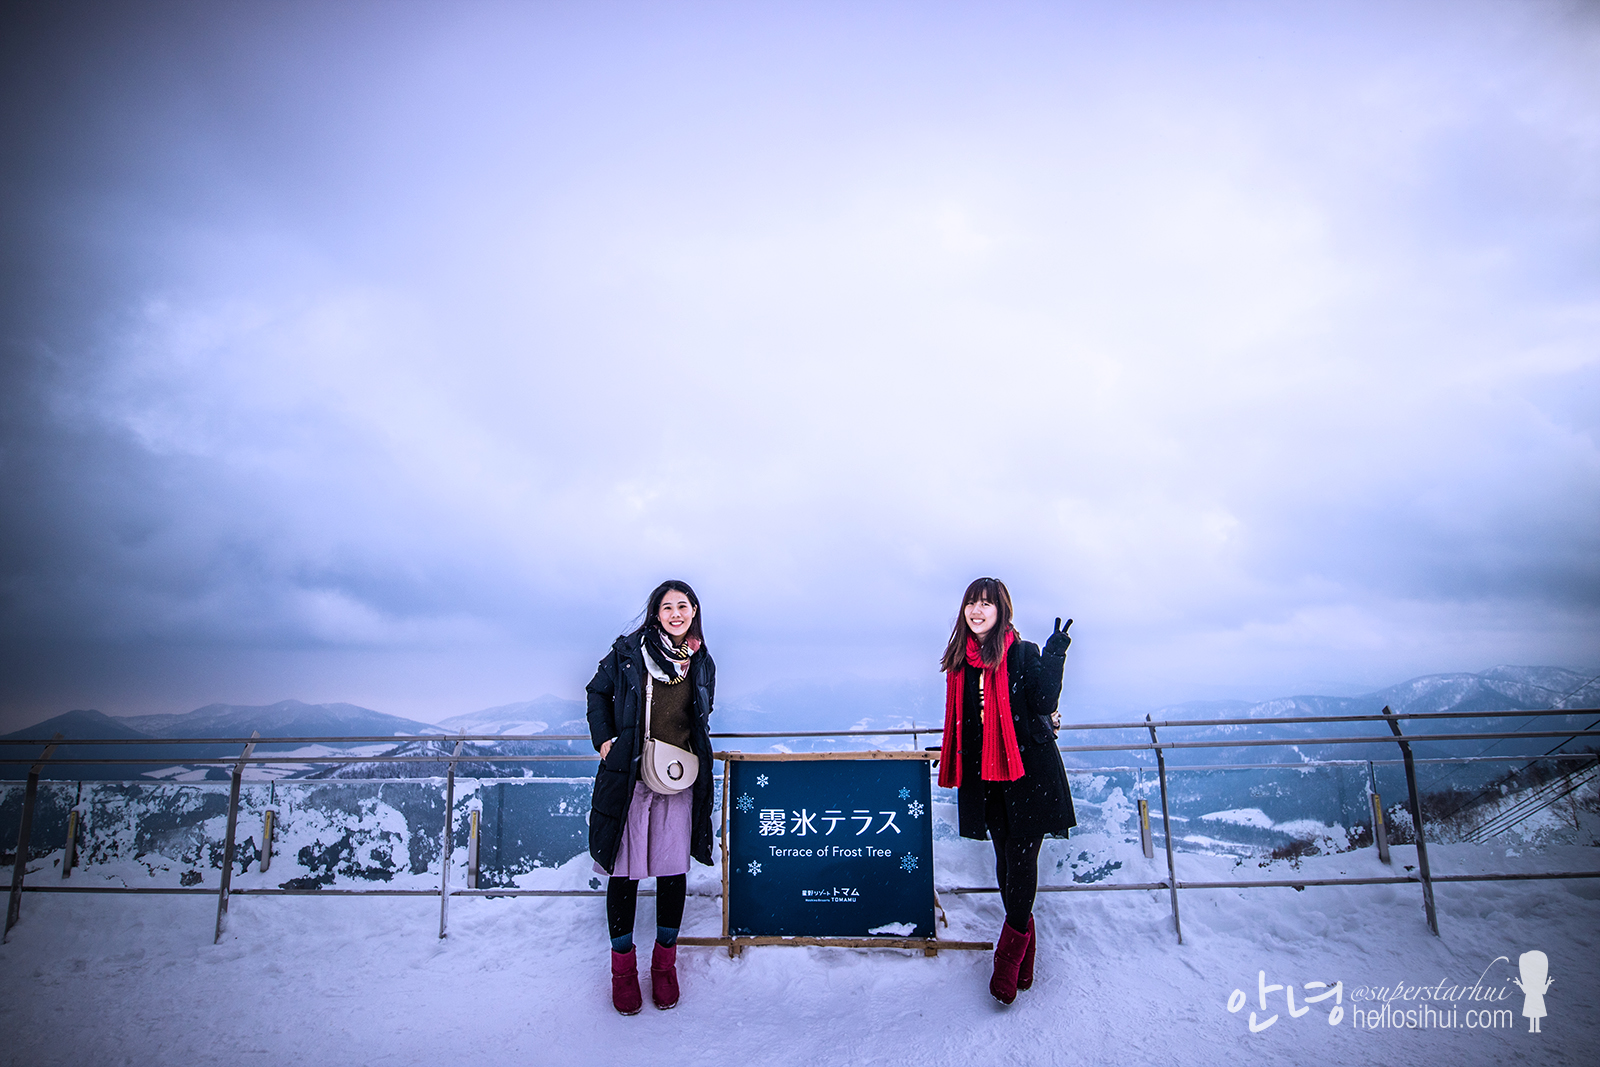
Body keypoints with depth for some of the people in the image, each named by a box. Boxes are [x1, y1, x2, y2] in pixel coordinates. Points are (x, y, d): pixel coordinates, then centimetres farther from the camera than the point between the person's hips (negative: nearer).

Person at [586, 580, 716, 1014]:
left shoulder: (702, 663, 8)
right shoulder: (629, 652, -1)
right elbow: (598, 693, 9)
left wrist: (694, 751, 7)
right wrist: (605, 739, -1)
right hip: (629, 775, -2)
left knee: (674, 871, 7)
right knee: (624, 870, 3)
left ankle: (664, 963, 26)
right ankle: (623, 967, 21)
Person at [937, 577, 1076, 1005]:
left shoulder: (1023, 654, -7)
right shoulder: (960, 661, 7)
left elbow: (1043, 707, -16)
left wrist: (1053, 658, -21)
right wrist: (954, 767, 17)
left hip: (1028, 771, -4)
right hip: (984, 775, 5)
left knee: (1021, 859, -4)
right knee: (1006, 860, 11)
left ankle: (1009, 952, 8)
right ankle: (1024, 954, 25)